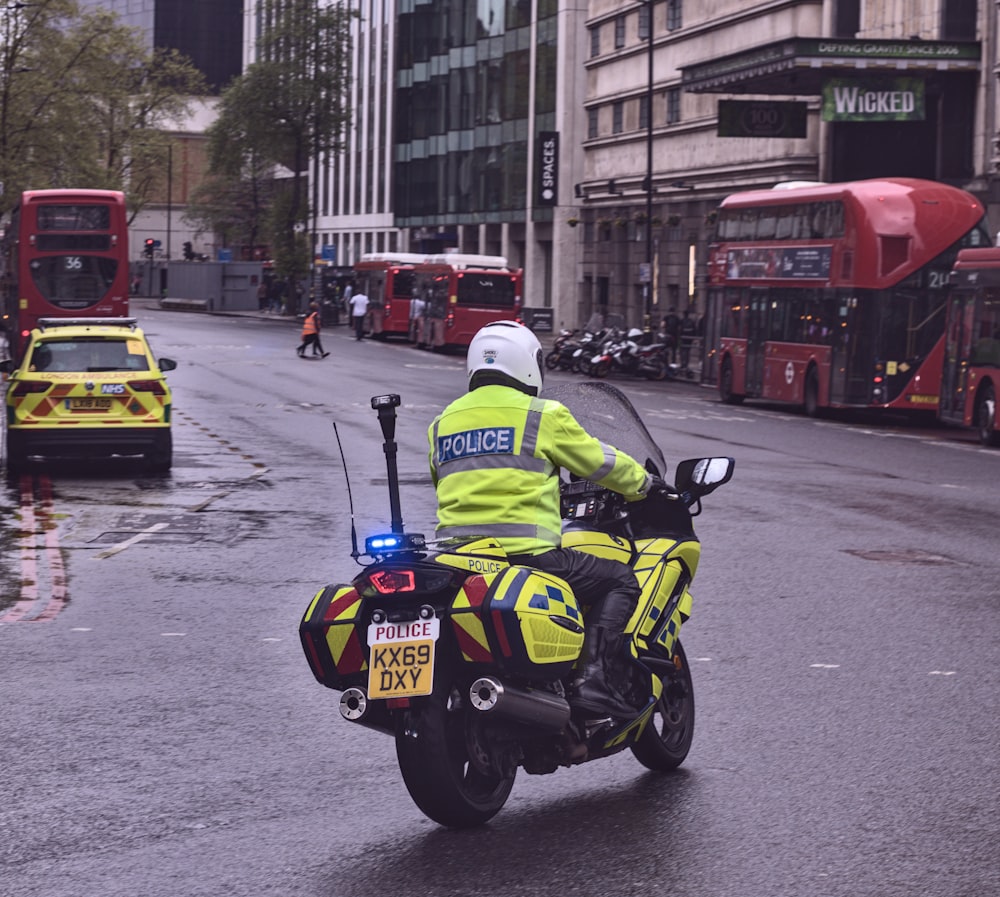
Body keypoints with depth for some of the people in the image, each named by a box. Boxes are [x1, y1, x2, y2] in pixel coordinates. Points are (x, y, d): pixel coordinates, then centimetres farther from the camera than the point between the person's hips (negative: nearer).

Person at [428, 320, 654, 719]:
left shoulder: (442, 423, 17)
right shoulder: (543, 415, 0)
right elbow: (599, 462, 10)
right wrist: (643, 483, 30)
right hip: (524, 553, -6)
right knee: (620, 582, 7)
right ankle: (593, 678, -9)